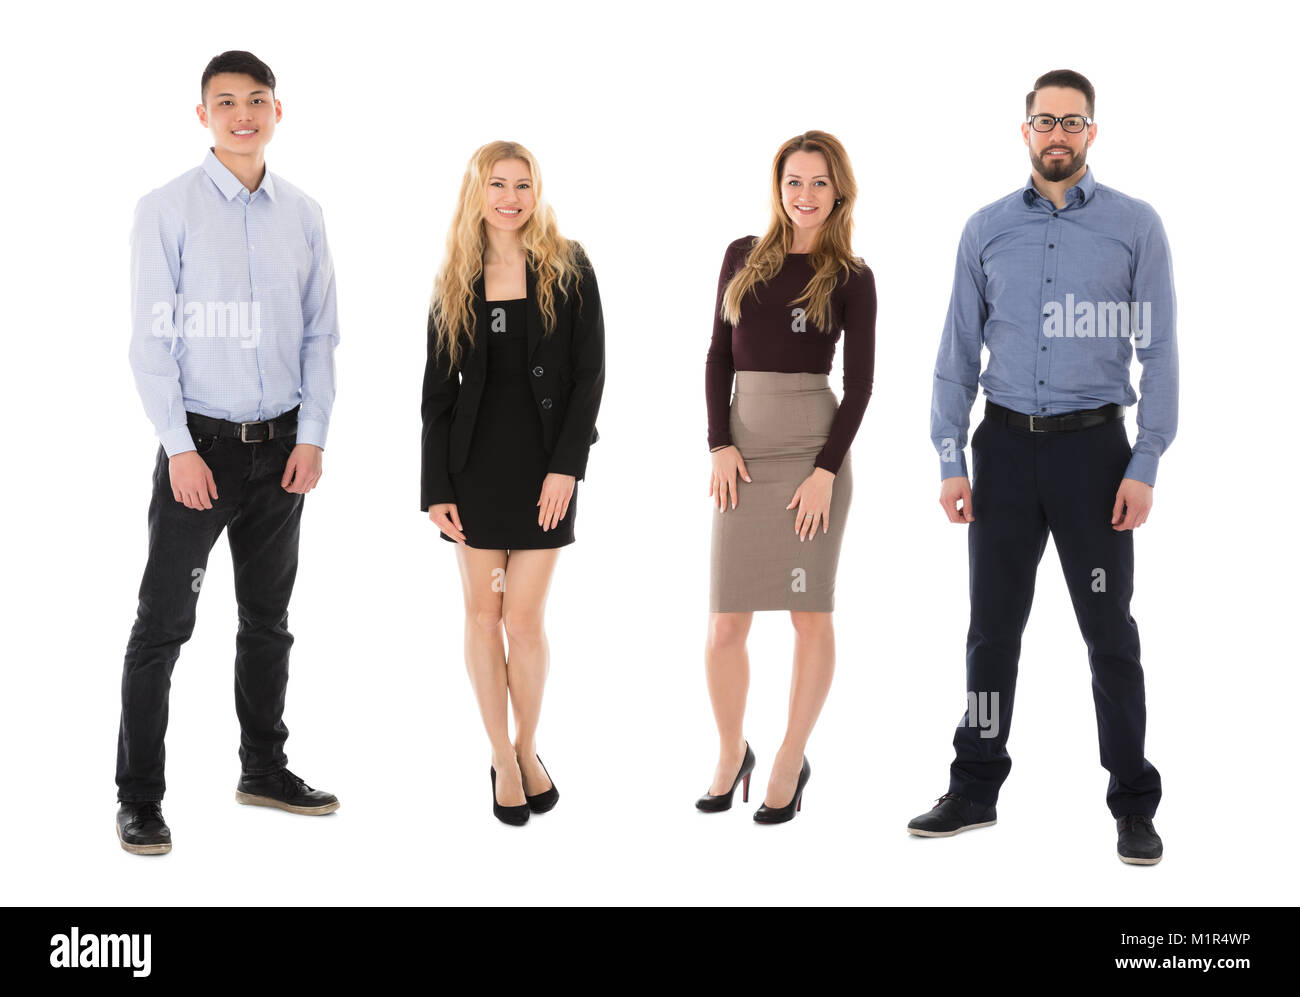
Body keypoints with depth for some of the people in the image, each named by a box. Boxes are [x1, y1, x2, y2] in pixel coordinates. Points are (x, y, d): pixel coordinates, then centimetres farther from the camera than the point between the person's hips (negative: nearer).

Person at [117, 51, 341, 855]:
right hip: (201, 441, -4)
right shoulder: (167, 210, -6)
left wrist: (313, 437, 0)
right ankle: (140, 799, 8)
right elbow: (152, 340, -7)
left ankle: (264, 770, 29)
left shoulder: (303, 214, 5)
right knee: (165, 624, -1)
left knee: (268, 619, 15)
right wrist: (181, 449, -12)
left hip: (283, 445, 4)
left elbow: (321, 335, 8)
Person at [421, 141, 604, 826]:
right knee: (483, 613, 5)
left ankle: (527, 750, 19)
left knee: (524, 618, -2)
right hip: (474, 460, 2)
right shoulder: (456, 281, 6)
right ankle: (501, 758, 19)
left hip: (544, 461, -2)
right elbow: (437, 390, 5)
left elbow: (589, 374, -3)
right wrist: (435, 487, -2)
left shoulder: (567, 270, 0)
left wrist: (566, 465, -12)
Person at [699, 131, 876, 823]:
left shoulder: (851, 278, 2)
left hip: (815, 448, -2)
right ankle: (731, 753, 24)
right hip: (744, 451, 3)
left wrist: (827, 469, -11)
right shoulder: (744, 257, 10)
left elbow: (859, 383, -2)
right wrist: (720, 445, -2)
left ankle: (791, 762, 18)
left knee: (810, 612, 3)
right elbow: (719, 356, 10)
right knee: (725, 627, 1)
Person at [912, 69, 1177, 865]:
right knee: (993, 627, 10)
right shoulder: (987, 230, 5)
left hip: (1092, 447, -2)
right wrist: (951, 462, 1)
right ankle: (975, 790, 22)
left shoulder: (1135, 226, -1)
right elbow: (958, 352, 7)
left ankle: (1135, 805, 15)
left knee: (1110, 631, 4)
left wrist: (1145, 468, -9)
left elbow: (1159, 352, -3)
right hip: (1005, 445, 2)